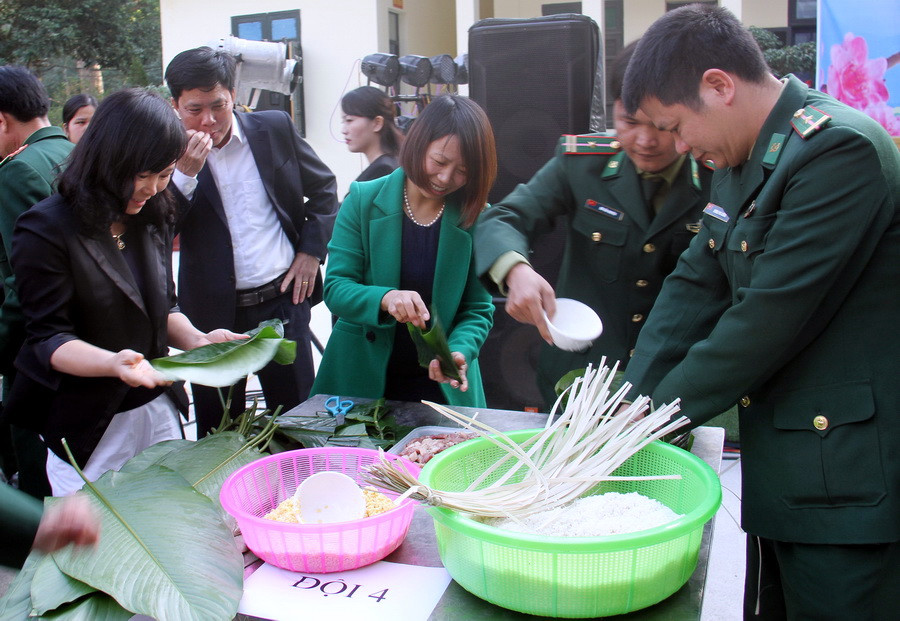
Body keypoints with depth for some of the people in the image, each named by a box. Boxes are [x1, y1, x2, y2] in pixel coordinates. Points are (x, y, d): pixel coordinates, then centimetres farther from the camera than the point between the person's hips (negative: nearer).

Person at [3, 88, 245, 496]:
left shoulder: (152, 221, 7)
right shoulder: (46, 230, -14)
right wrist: (113, 362, -33)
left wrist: (197, 340, -7)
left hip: (159, 413, 6)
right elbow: (48, 340, -15)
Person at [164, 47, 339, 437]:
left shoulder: (275, 128, 1)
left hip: (283, 299, 1)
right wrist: (185, 172, -20)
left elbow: (323, 187, 12)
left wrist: (312, 250, 2)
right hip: (214, 312, -1)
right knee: (218, 435, 11)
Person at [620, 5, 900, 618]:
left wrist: (660, 413, -13)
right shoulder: (741, 164, 9)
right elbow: (696, 286, 7)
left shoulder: (842, 149, -21)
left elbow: (770, 315, -24)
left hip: (847, 484, -9)